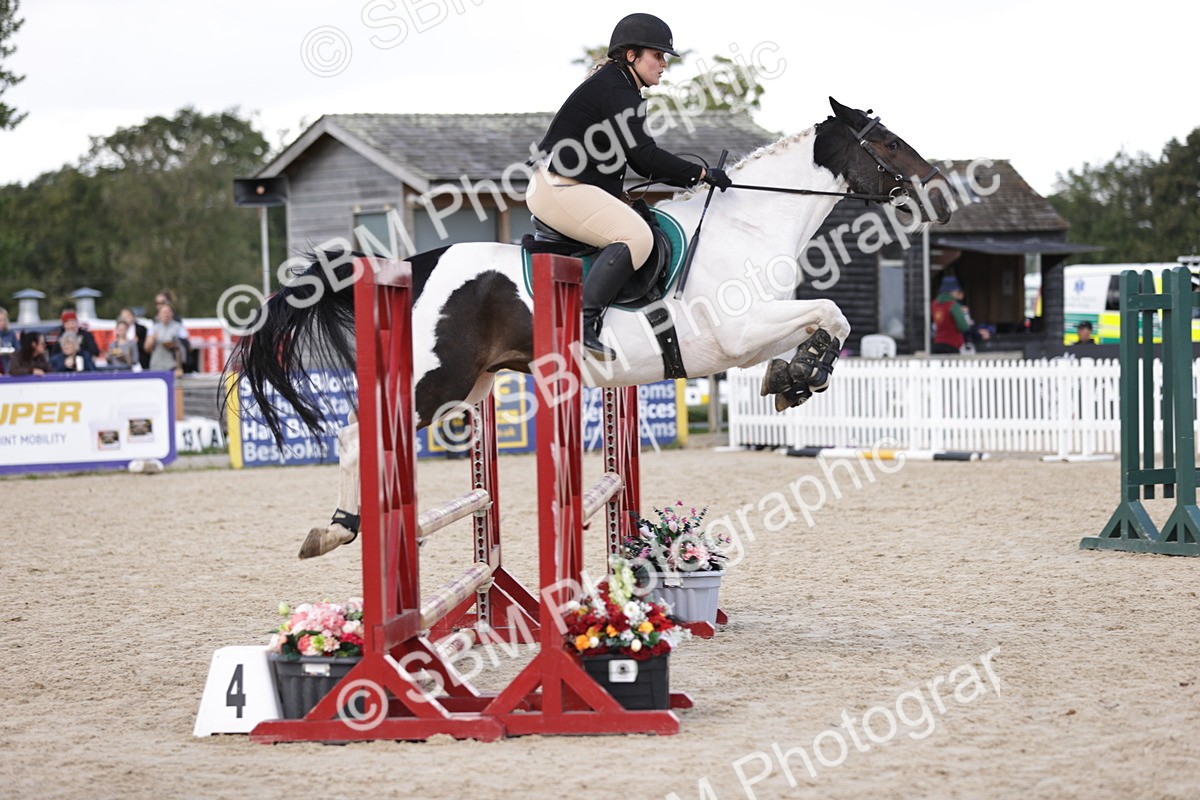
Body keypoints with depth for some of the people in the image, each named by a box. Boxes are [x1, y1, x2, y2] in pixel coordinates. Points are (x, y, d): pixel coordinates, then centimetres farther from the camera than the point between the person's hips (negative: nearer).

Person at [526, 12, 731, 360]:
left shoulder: (616, 86, 19)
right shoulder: (616, 91, -14)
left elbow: (639, 160, 20)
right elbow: (644, 155, -20)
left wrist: (689, 178, 8)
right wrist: (702, 174, -13)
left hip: (569, 187, 11)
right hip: (559, 188, -11)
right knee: (636, 236, -26)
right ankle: (582, 325, -31)